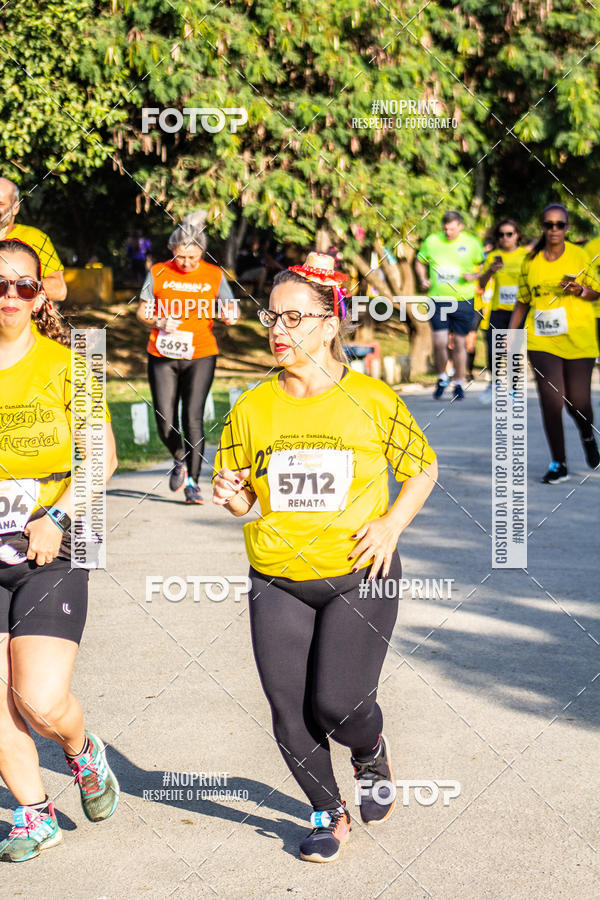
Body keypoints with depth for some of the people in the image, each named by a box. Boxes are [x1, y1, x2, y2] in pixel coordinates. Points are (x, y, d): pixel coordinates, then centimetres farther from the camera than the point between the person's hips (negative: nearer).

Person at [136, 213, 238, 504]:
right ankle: (179, 460, 30)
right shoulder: (158, 273, 1)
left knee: (193, 418, -9)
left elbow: (230, 307, 8)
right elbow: (142, 311, 6)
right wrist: (160, 323, -13)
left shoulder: (214, 275, 2)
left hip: (200, 355, -1)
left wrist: (230, 316, -16)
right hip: (162, 355, 1)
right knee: (165, 421, -1)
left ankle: (192, 482, 1)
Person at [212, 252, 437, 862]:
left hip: (361, 574, -3)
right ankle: (327, 812, 29)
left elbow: (423, 468, 7)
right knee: (291, 716, 2)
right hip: (278, 582, 3)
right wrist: (231, 496, -13)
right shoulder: (252, 409, 0)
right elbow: (240, 494, 10)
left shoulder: (372, 400, -6)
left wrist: (392, 523, -8)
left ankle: (372, 755, 26)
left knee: (338, 705, -12)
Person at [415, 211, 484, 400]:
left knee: (460, 343, 6)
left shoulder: (472, 243, 1)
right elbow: (420, 262, 18)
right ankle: (442, 378, 17)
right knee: (439, 342, -9)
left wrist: (474, 276, -10)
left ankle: (459, 384, 21)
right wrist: (423, 280, 1)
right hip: (438, 300, 0)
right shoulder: (431, 241, 4)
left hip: (463, 301, 0)